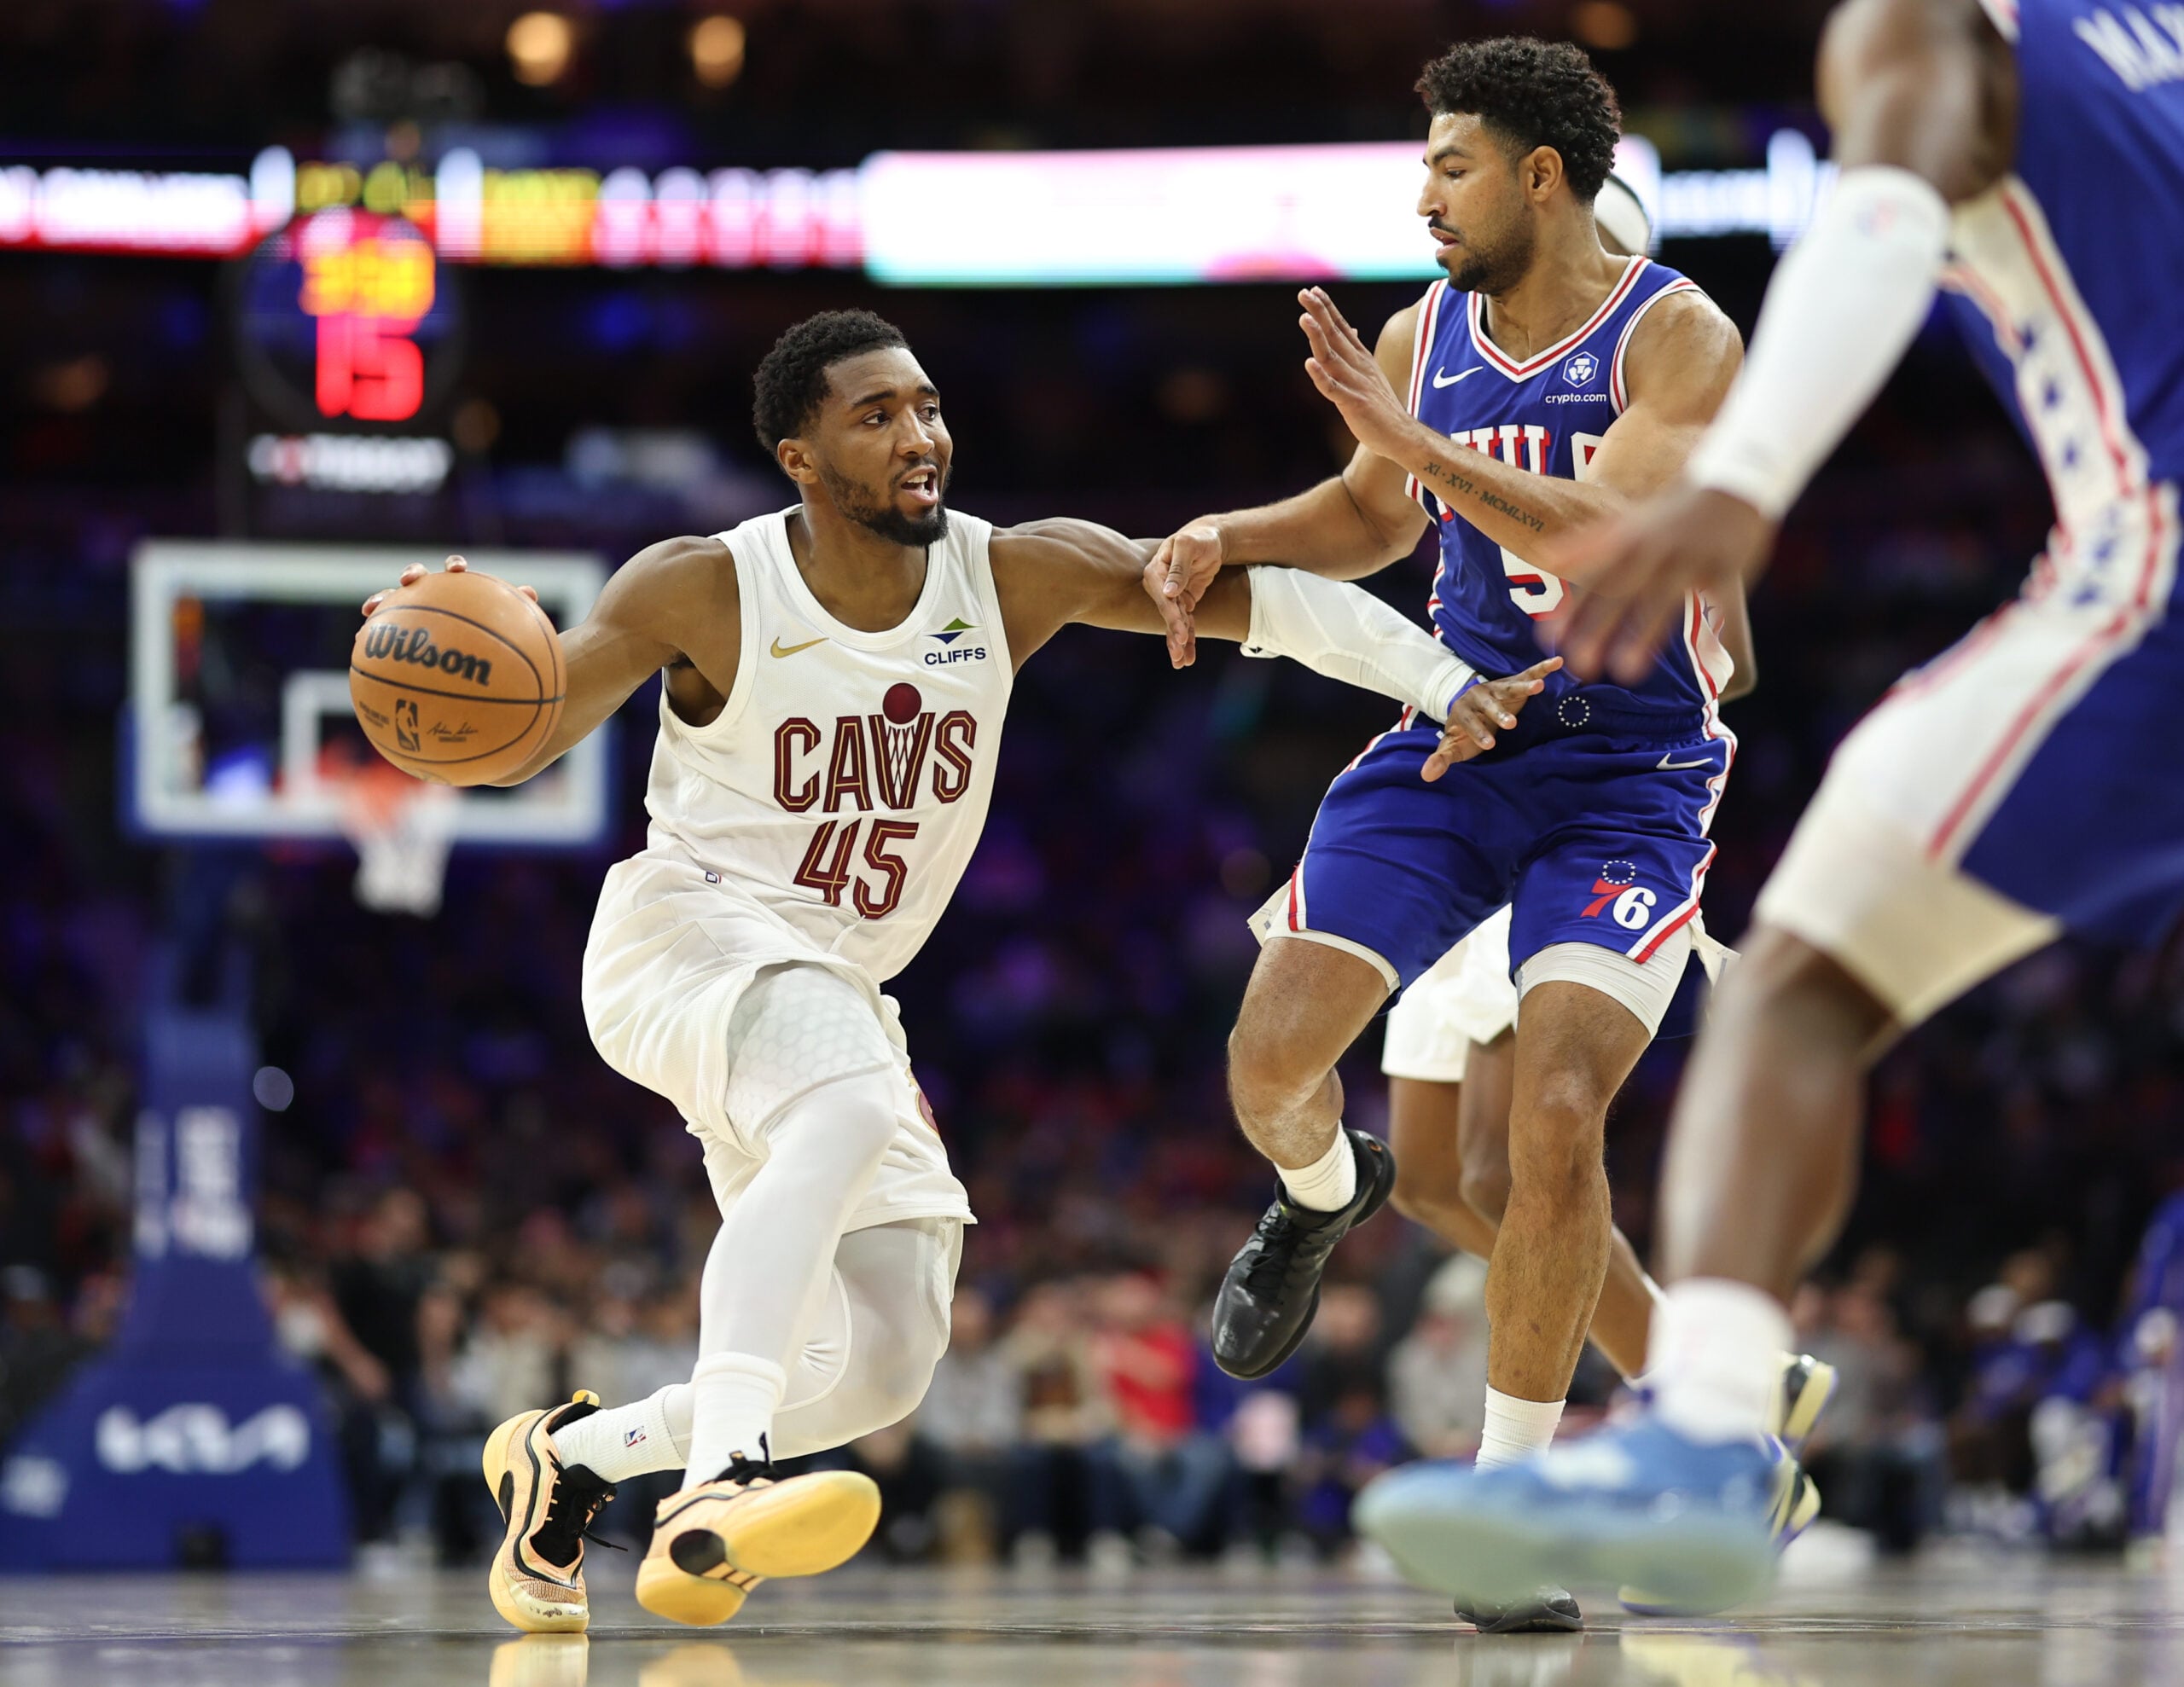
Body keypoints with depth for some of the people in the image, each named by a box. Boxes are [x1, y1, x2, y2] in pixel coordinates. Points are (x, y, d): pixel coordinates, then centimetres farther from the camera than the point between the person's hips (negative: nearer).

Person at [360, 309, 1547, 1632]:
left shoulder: (1018, 576, -6)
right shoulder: (702, 594, -14)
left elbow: (1259, 592, -6)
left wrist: (1446, 683, -17)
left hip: (837, 990, 6)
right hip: (686, 931, -6)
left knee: (884, 1366, 3)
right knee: (852, 1107, -38)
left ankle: (573, 1455, 21)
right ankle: (716, 1493, -49)